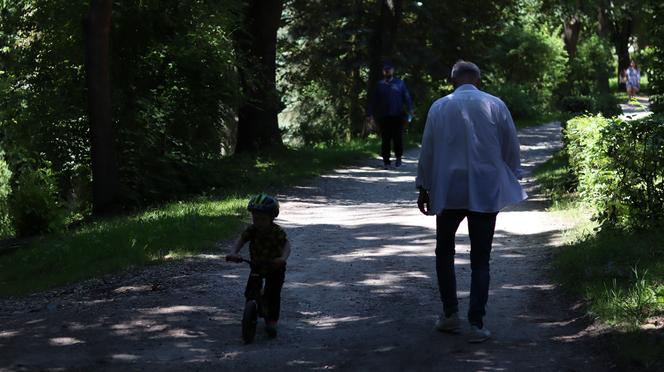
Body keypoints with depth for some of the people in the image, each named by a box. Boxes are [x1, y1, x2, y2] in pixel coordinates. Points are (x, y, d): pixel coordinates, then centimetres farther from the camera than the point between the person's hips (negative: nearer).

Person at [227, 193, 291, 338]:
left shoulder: (277, 232, -24)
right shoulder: (251, 230, -16)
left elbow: (286, 244, -36)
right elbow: (240, 240, -25)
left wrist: (283, 258, -56)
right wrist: (233, 253, -45)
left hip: (275, 268, -3)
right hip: (257, 267, 3)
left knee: (273, 294, -14)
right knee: (250, 293, -6)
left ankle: (272, 322, -3)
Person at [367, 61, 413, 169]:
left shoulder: (399, 83, 6)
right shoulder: (379, 84, 9)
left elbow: (407, 97, 5)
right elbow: (373, 100, 12)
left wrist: (410, 110, -6)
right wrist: (371, 114, 6)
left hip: (397, 116, -1)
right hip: (383, 117, 1)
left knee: (398, 138, -3)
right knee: (385, 140, 1)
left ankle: (398, 157, 17)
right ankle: (386, 161, 7)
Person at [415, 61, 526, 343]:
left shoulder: (439, 107, 0)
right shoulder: (495, 105, -1)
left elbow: (427, 151, 4)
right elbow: (511, 148, 3)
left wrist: (423, 188, 14)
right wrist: (512, 180, 17)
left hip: (448, 191, 0)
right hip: (486, 192, 0)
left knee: (444, 251, 18)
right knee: (480, 259, 4)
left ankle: (450, 314, 14)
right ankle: (477, 323, -2)